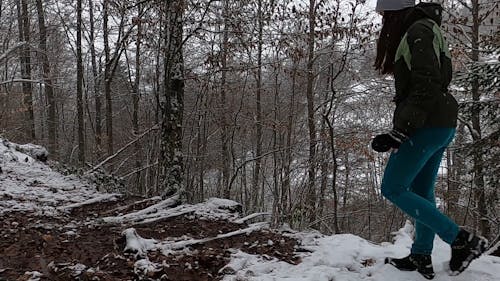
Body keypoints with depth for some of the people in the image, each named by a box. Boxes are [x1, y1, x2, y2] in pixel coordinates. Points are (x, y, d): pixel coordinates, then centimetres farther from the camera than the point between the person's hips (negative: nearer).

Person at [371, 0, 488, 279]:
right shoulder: (426, 30, 20)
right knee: (421, 192, 13)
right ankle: (422, 257, 18)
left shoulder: (419, 31, -11)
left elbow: (426, 86, -21)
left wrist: (400, 131, -23)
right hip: (441, 123, 10)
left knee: (393, 189, -6)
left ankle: (462, 240, -7)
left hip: (427, 124, -10)